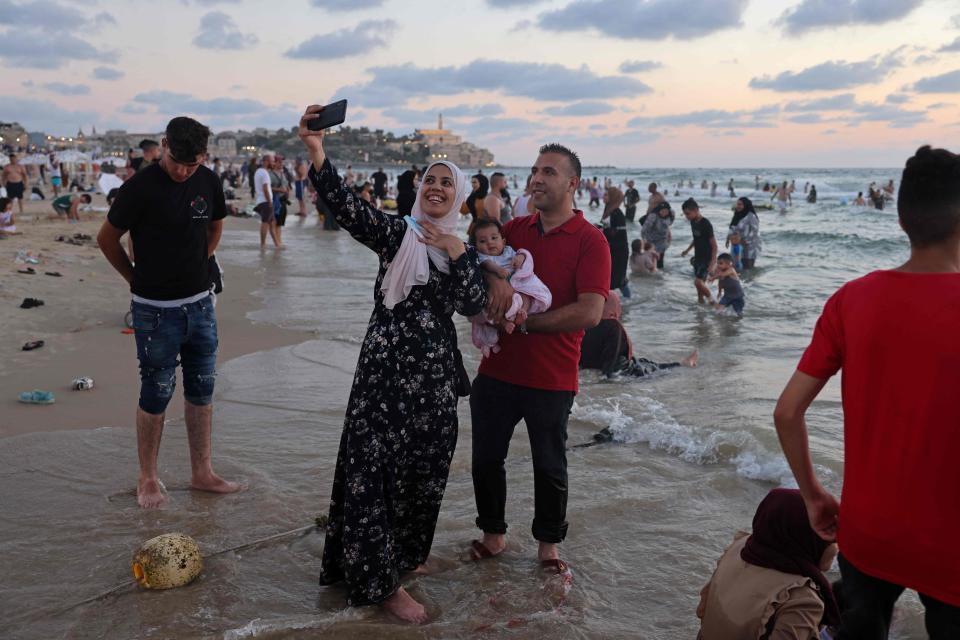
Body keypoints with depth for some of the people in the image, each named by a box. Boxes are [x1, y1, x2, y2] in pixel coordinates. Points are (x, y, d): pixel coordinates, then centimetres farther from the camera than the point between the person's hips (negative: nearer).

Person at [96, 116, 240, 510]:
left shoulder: (209, 182, 0)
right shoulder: (141, 187, -15)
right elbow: (107, 239, -5)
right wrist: (137, 279, 2)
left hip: (200, 304, 5)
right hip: (156, 310, -5)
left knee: (201, 391, 12)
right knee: (156, 394, 4)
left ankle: (202, 473, 24)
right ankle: (148, 479, 20)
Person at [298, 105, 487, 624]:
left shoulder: (464, 249, 9)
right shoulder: (396, 233, -2)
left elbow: (474, 306, -6)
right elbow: (347, 207, -19)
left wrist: (456, 253, -19)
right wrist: (317, 153, -34)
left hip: (434, 374, 4)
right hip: (386, 366, -4)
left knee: (424, 468, 15)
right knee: (374, 466, -3)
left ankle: (404, 553, 38)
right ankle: (380, 580, 11)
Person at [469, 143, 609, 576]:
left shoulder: (590, 241, -10)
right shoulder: (515, 228, 8)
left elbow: (589, 313, -19)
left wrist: (525, 321, -15)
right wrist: (495, 276, -16)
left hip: (551, 379, -5)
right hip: (497, 370, 5)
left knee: (549, 467, 12)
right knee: (486, 458, 14)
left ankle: (548, 544, 32)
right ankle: (493, 534, 35)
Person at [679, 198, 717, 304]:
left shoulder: (706, 224, -21)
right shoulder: (693, 222, 4)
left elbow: (714, 245, -18)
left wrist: (712, 263, -22)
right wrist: (688, 250, 18)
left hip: (707, 259, -8)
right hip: (697, 258, 8)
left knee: (698, 282, -15)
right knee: (699, 283, 11)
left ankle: (710, 299, 6)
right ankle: (701, 300, 20)